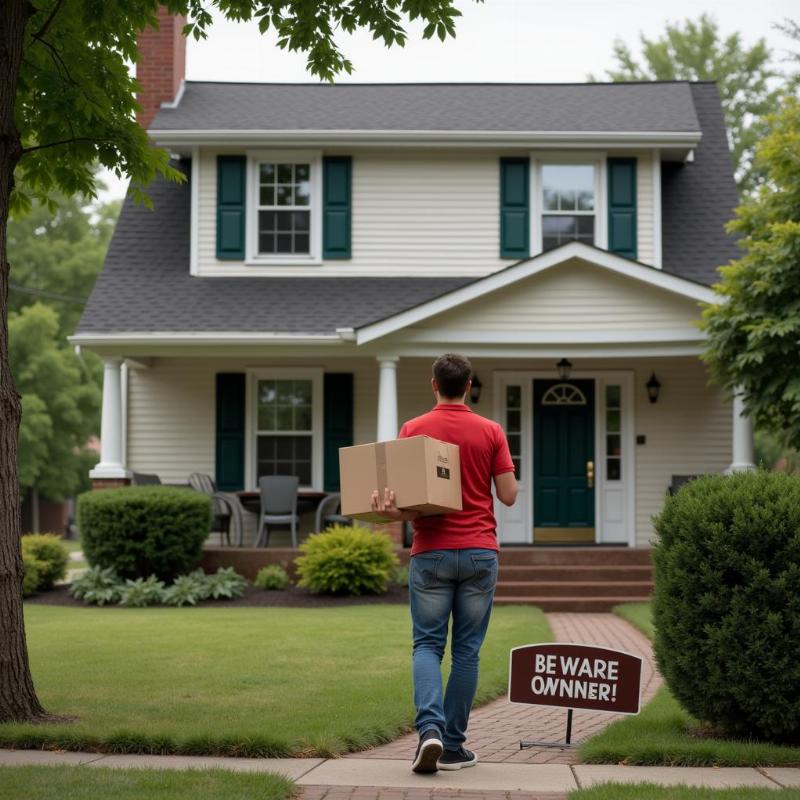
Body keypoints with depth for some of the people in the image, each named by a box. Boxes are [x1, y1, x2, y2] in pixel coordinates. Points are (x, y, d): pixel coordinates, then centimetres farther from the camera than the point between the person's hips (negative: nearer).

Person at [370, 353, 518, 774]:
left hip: (430, 553, 0)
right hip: (478, 553, 0)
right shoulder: (490, 431, 0)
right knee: (466, 651, 7)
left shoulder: (412, 430, 0)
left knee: (427, 645, 5)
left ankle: (430, 728, -18)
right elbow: (508, 495, 0)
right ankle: (453, 746, 9)